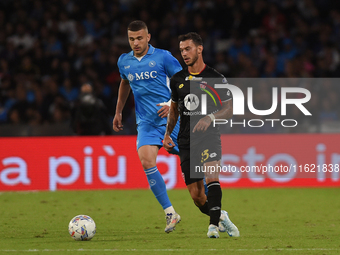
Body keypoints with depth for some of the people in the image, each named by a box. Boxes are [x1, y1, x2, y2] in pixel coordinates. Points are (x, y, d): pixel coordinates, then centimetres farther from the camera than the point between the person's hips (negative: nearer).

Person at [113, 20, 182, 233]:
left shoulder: (163, 57, -5)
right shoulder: (124, 61, 9)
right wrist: (118, 112, 30)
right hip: (146, 122, 3)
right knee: (147, 161, -20)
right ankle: (170, 213, -13)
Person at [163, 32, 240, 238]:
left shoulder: (216, 79, -1)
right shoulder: (178, 80, 11)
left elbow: (229, 109, 0)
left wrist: (210, 117, -17)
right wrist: (168, 134, 17)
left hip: (209, 136, -4)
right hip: (186, 142, 4)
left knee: (211, 176, -29)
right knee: (196, 196, 0)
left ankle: (214, 225, -30)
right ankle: (221, 218, 23)